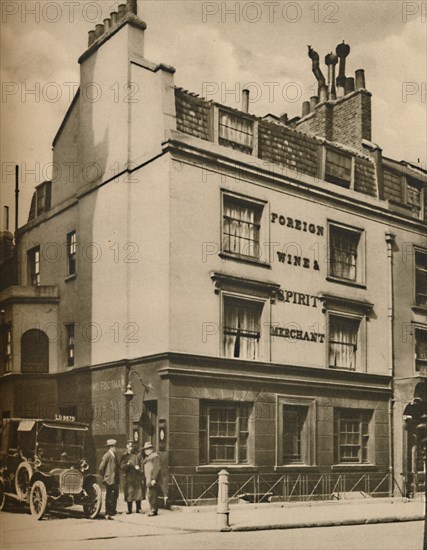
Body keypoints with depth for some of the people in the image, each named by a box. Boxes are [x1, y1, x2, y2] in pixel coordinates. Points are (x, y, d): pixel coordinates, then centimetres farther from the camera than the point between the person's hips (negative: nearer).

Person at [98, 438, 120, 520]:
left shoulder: (116, 455, 10)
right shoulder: (107, 456, -14)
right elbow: (101, 468, -14)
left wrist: (118, 477, 11)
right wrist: (104, 477, -6)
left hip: (116, 480, 7)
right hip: (109, 480, -7)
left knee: (115, 495, 14)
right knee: (109, 497, -2)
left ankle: (113, 511, 27)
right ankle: (108, 514, 4)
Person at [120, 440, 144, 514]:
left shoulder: (137, 456, 10)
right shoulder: (124, 456, 9)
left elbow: (140, 466, 11)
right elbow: (121, 467, 1)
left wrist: (138, 468, -10)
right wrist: (127, 464, -17)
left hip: (137, 477, 1)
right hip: (128, 477, -1)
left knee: (138, 493, -1)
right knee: (129, 493, 0)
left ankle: (138, 509, 7)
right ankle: (129, 509, 9)